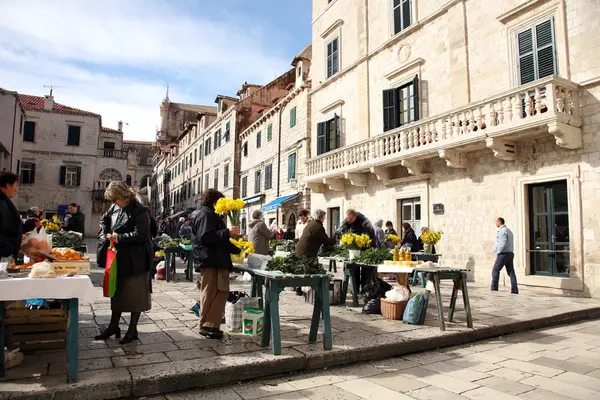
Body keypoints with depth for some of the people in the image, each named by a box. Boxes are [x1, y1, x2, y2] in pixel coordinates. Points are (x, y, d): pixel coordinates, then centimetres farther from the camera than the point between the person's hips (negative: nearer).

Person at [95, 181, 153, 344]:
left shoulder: (139, 210, -16)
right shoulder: (121, 210, 11)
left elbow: (140, 235, -23)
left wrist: (118, 237, -17)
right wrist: (110, 235, 3)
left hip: (136, 261, -9)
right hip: (121, 259, 9)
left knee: (135, 295, 4)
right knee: (118, 292, 17)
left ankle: (132, 330, 17)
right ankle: (113, 326, 30)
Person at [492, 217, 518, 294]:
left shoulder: (502, 230, -12)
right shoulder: (509, 230, 19)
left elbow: (503, 243, -22)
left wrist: (498, 252, -11)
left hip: (503, 254, -9)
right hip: (510, 253, 9)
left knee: (495, 270, -2)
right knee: (511, 272, 5)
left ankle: (494, 288, -2)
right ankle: (514, 290, 1)